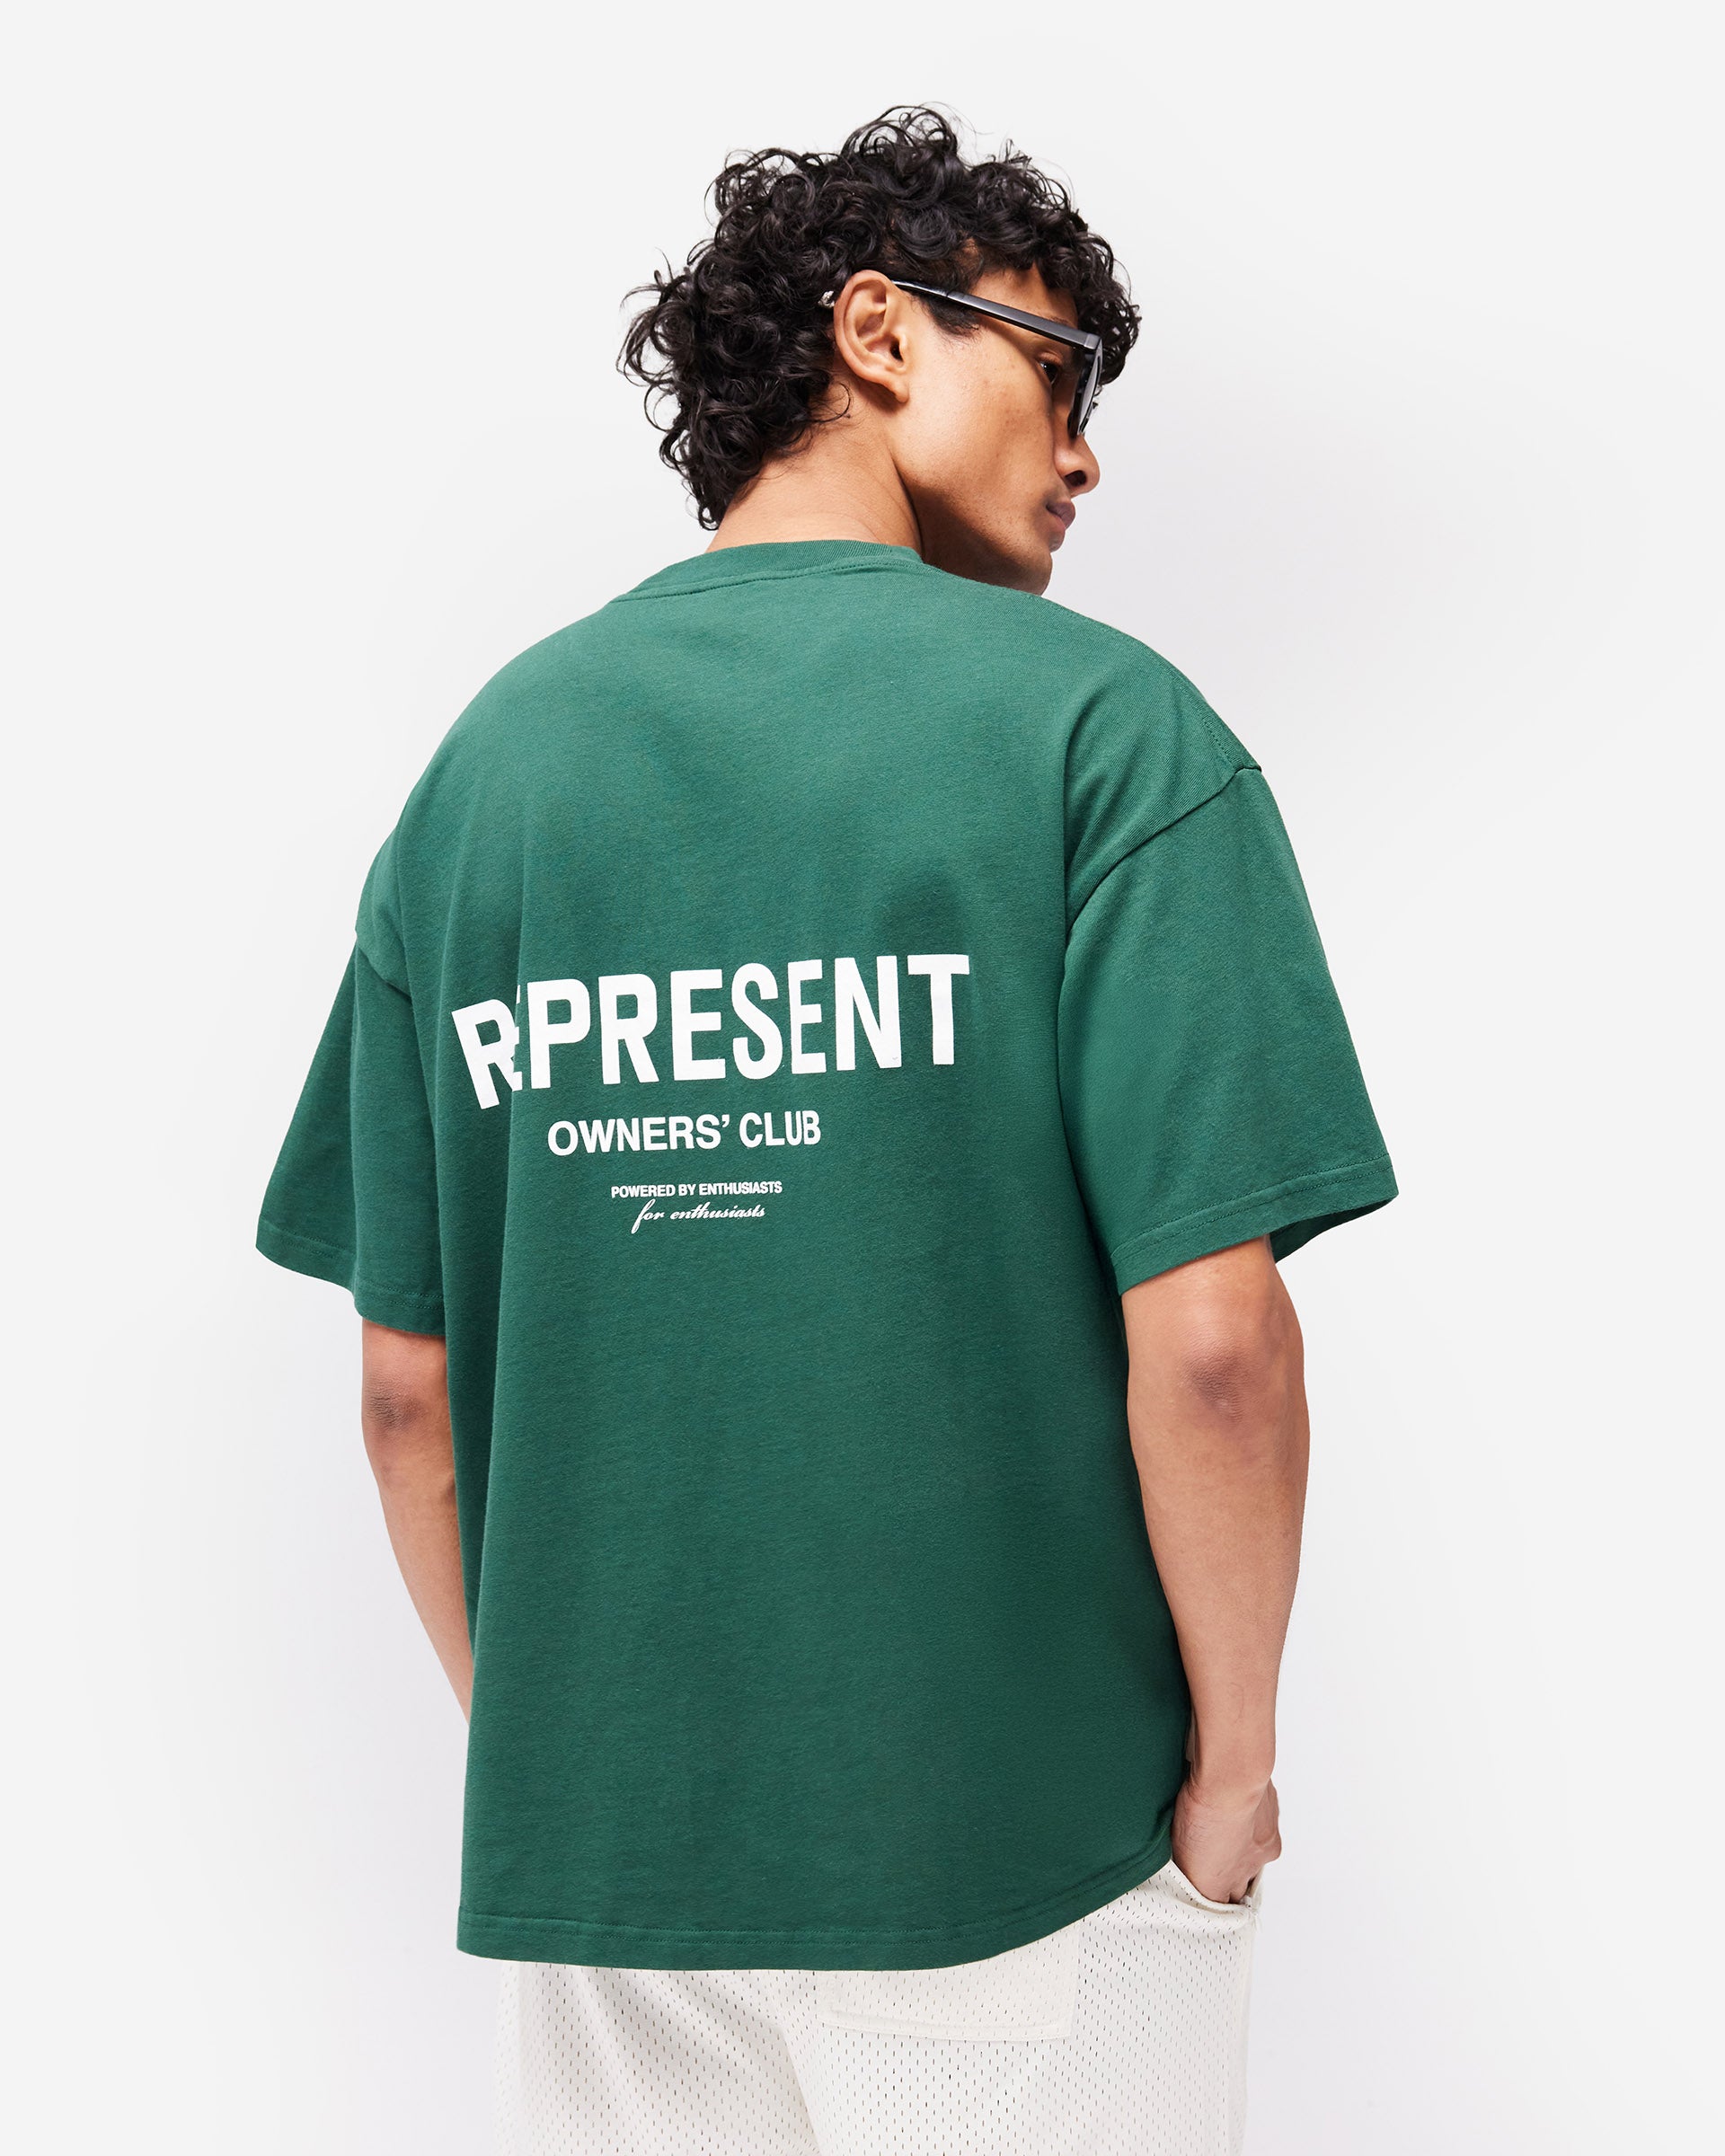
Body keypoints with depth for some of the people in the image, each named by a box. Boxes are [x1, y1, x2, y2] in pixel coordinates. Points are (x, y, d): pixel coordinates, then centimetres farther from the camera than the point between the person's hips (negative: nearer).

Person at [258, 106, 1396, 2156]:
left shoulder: (488, 757, 3)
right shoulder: (1094, 720, -9)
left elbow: (410, 1390, 3)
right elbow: (1209, 1336, -16)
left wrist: (539, 1747, 14)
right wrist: (1231, 1765, -2)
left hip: (592, 1869, 4)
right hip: (1023, 1854, -3)